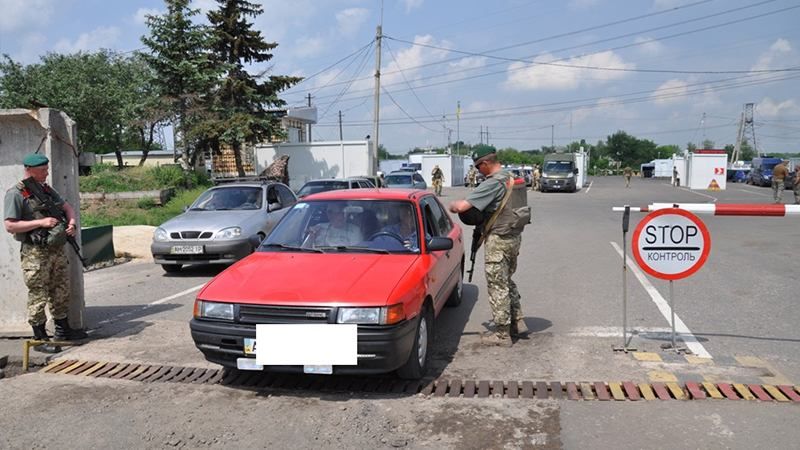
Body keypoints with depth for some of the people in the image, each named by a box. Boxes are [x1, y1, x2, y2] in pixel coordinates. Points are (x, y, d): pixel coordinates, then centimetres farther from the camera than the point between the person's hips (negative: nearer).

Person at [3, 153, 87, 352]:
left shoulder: (47, 190, 12)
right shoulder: (15, 194, -10)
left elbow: (67, 207, 20)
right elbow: (10, 226, -14)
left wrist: (71, 222, -1)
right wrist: (40, 222, -19)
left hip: (57, 249, 7)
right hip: (35, 253, -7)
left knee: (61, 291, 14)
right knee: (38, 296, -1)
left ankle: (63, 330, 28)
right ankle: (40, 339, 8)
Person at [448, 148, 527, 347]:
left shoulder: (493, 183, -20)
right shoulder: (510, 178, 9)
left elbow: (463, 206, -26)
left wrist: (453, 205, -3)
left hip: (499, 240, -9)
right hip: (514, 236, 9)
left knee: (497, 286, 0)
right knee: (507, 282, 21)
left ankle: (502, 334, 8)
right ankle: (517, 323, 28)